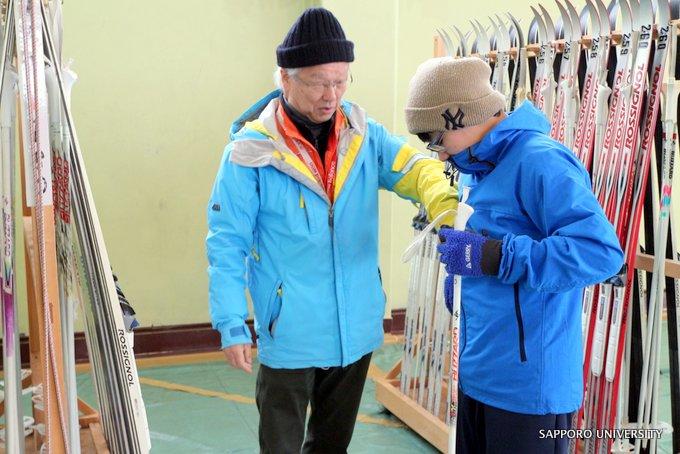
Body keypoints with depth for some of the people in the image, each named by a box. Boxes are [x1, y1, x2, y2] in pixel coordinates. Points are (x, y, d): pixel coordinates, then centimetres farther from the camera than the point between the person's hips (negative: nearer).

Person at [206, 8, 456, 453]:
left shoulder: (363, 134, -1)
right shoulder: (252, 150, -14)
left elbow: (411, 166, -15)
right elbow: (227, 245, -12)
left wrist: (442, 201, -37)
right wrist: (231, 325, -14)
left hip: (357, 331, 4)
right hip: (290, 335, -4)